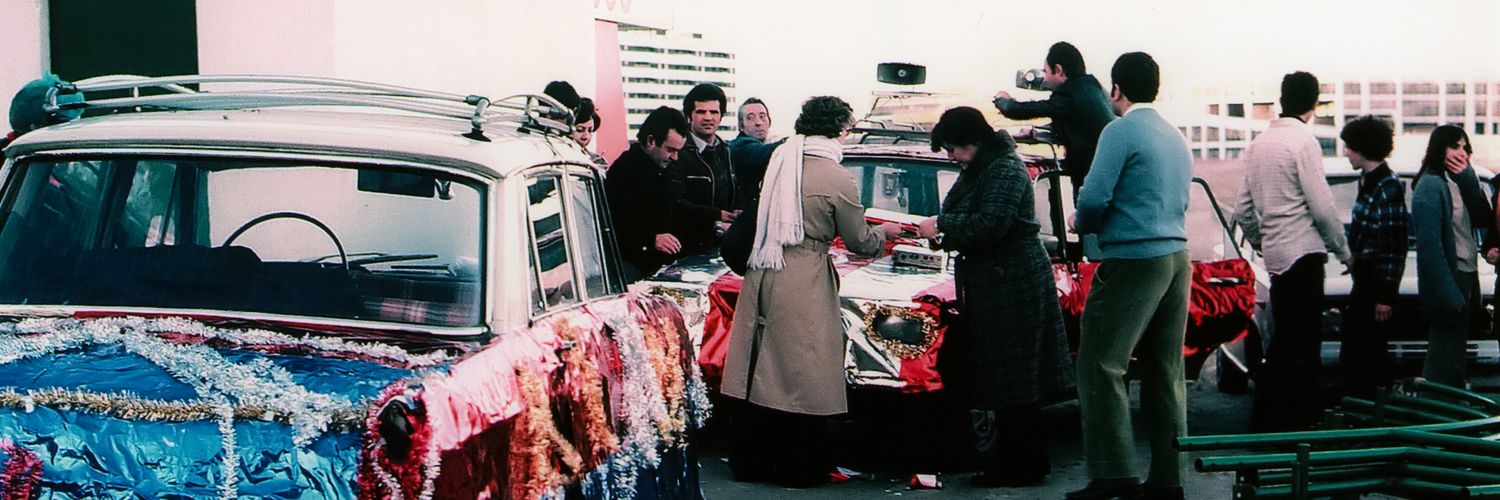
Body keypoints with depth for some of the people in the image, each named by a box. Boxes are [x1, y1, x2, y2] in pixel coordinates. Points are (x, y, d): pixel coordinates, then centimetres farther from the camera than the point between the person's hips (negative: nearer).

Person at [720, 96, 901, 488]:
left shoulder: (780, 160, 6)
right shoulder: (837, 180, -12)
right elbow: (860, 243, -3)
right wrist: (885, 232, 18)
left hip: (762, 275, 6)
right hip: (803, 283, -6)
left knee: (762, 369, 12)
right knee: (800, 374, 4)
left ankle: (751, 461, 20)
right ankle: (796, 467, 11)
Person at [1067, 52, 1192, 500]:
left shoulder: (1120, 131, -8)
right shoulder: (1176, 138, 17)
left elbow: (1094, 198, -15)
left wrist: (1082, 225, 7)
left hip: (1133, 261, -8)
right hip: (1177, 259, 8)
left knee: (1100, 365, -5)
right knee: (1166, 371, 9)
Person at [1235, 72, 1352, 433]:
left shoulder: (1259, 143, 12)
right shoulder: (1304, 141, -11)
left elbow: (1243, 210, 15)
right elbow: (1322, 207, -13)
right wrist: (1342, 250, -1)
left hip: (1275, 254, 8)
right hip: (1304, 253, -8)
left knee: (1282, 340, 16)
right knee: (1302, 346, -3)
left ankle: (1264, 420, 20)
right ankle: (1297, 420, -2)